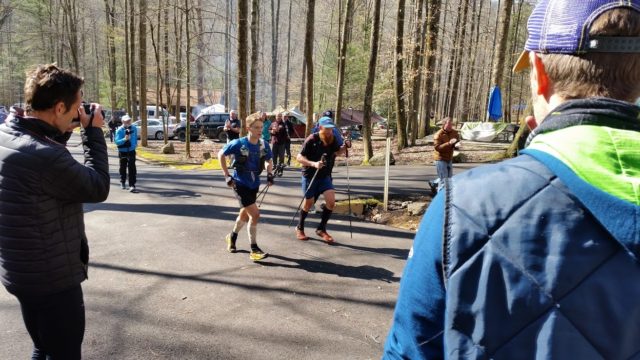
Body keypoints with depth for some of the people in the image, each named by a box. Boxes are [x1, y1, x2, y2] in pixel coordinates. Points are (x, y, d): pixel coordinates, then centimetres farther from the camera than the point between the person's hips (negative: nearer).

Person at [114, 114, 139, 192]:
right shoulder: (119, 130, -12)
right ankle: (122, 183, 34)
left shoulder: (134, 129, -1)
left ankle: (132, 185, -10)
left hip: (131, 151, 1)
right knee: (123, 168, 14)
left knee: (132, 168, -9)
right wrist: (124, 139, -34)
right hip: (122, 151, -1)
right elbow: (117, 141, -20)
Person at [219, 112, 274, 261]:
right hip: (240, 183, -6)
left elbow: (268, 160, 13)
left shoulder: (264, 145, -6)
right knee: (255, 214, -15)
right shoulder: (238, 144, -18)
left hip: (254, 184, 6)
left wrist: (270, 174, -4)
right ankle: (254, 249, -3)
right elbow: (221, 154, -4)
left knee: (245, 214, 21)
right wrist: (227, 175, -8)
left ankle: (232, 236, 49)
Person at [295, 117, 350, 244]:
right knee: (309, 203, 8)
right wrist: (313, 163, -33)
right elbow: (299, 157, -18)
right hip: (310, 175, -4)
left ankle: (321, 229, 8)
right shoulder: (312, 140, -18)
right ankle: (299, 228, 32)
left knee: (331, 201, -12)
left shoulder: (333, 139, -4)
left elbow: (337, 152, 15)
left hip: (325, 176, 4)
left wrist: (345, 147, -5)